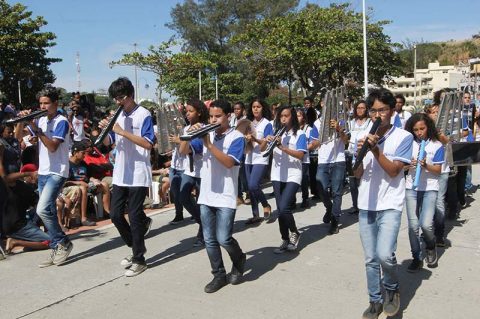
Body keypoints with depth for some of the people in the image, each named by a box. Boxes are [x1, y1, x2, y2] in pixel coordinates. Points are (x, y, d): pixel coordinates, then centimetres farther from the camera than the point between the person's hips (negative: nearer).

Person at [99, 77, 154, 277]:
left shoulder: (143, 115, -9)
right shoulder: (118, 115, 11)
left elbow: (148, 144, -19)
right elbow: (107, 142, 15)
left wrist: (123, 132, -23)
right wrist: (105, 129, -7)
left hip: (138, 175, -7)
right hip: (120, 174, 7)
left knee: (135, 216, -2)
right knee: (115, 214, 8)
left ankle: (139, 260, 11)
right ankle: (135, 247, 28)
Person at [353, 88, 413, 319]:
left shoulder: (403, 137, -4)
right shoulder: (365, 137, 8)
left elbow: (393, 171, -12)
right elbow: (357, 175, 5)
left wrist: (375, 149, -20)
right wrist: (360, 154, -12)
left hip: (390, 205, -4)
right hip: (366, 205, 4)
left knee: (384, 254, -19)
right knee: (370, 259, 9)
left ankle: (392, 289, 10)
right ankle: (375, 300, 26)